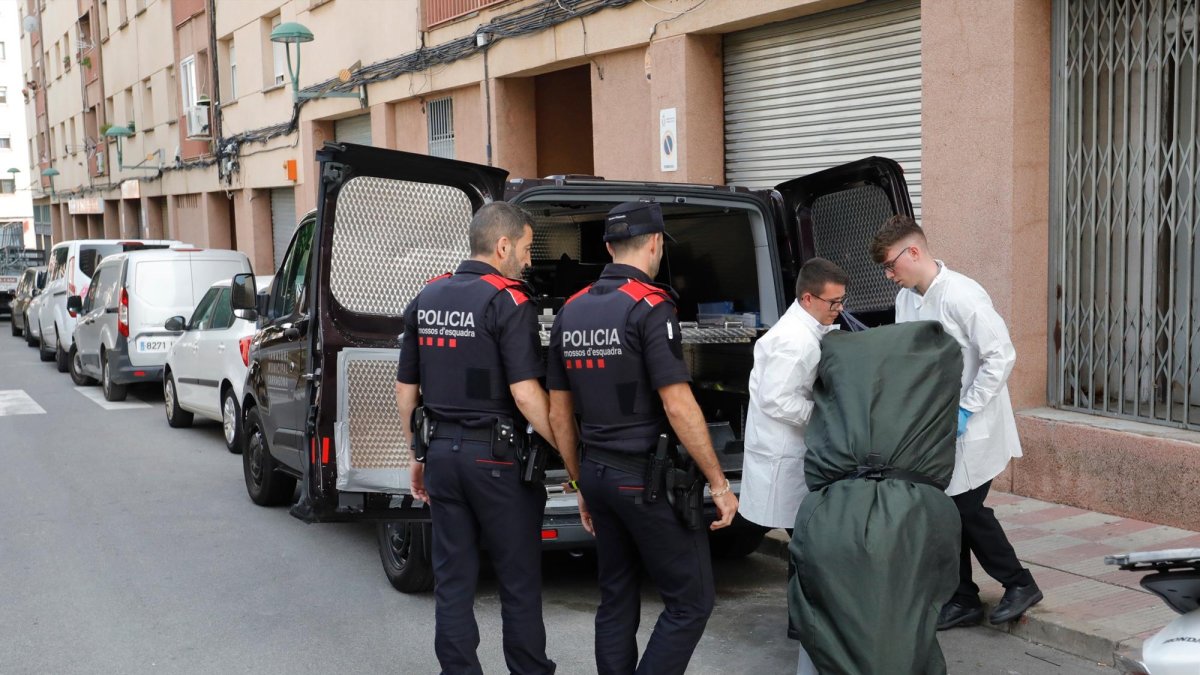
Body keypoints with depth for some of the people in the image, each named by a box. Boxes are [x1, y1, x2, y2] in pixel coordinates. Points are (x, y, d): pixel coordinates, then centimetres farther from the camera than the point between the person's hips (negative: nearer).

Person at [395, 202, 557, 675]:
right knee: (519, 580, 7)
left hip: (442, 452, 6)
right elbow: (525, 394, -19)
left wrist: (418, 456, 20)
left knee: (453, 579, 11)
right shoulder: (508, 302, -12)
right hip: (496, 457, -6)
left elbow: (405, 389, 12)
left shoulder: (426, 299, 8)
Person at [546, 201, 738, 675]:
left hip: (599, 475, 8)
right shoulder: (650, 306, -14)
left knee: (616, 600, 16)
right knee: (690, 601, 2)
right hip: (650, 479, -7)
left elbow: (559, 413, 11)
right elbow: (678, 408, -19)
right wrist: (719, 483, -11)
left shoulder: (571, 312, 7)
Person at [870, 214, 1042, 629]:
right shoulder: (906, 298, 5)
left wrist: (966, 409, -18)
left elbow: (1001, 355, -19)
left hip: (972, 428, -7)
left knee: (967, 509, -4)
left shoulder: (961, 295, -19)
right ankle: (962, 600, 21)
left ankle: (1019, 584, 17)